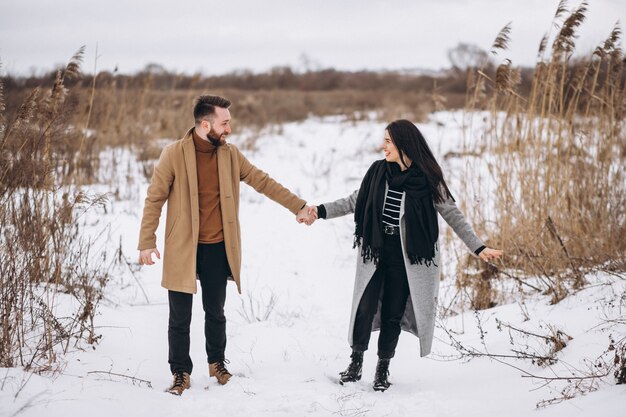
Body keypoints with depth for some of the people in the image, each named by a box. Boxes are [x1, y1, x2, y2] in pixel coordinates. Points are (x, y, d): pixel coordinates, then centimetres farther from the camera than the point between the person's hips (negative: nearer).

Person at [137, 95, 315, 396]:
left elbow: (263, 182, 8)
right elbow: (155, 199, -6)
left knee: (215, 312, 16)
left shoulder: (230, 154, 2)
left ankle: (217, 363, 36)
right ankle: (181, 373, 21)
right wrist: (146, 242, -9)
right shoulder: (174, 154, -10)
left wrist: (298, 206, 6)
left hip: (217, 249, 3)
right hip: (182, 250, -3)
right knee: (180, 318, 5)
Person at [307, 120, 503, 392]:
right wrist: (322, 211, -1)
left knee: (393, 313, 5)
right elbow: (354, 201, 10)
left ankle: (383, 369, 22)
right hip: (374, 251, 2)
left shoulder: (427, 178, -7)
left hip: (406, 257, -2)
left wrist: (478, 247, -8)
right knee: (365, 307, -3)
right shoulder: (378, 171, 1)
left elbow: (452, 214, -3)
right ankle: (356, 362, 15)